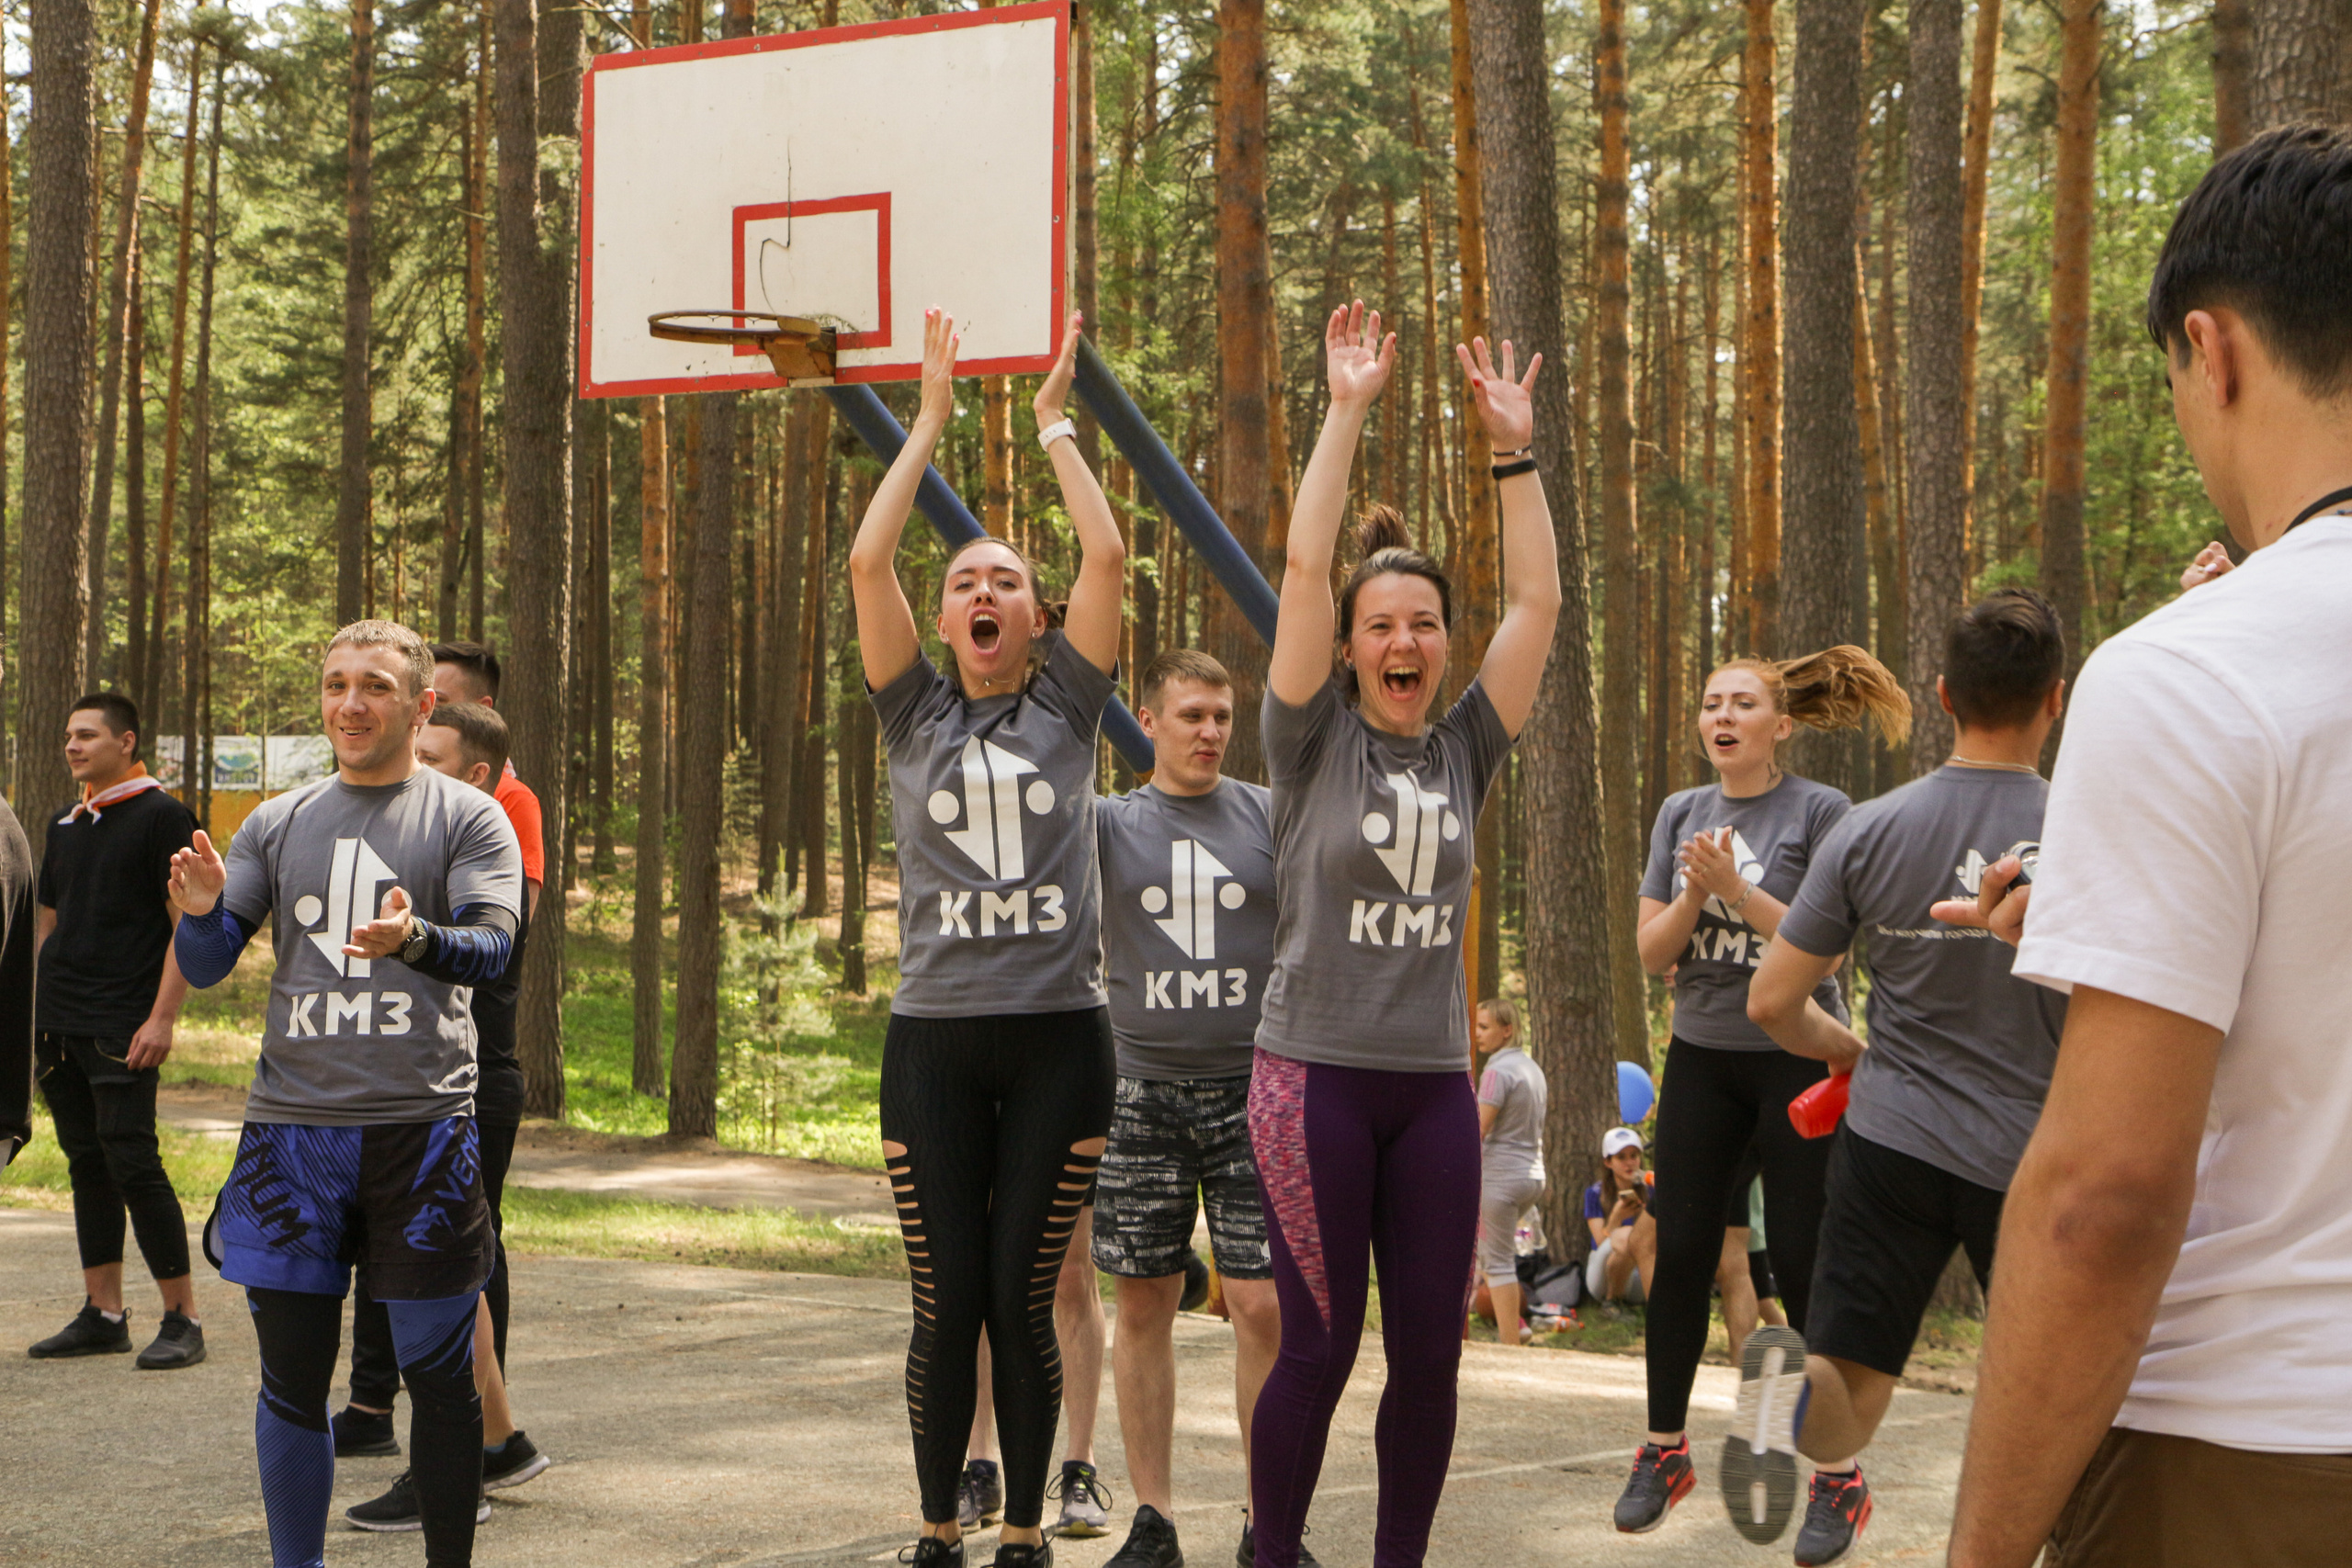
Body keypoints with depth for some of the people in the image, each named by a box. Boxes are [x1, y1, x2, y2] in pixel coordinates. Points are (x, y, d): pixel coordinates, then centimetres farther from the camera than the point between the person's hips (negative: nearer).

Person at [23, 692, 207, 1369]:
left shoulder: (161, 817, -5)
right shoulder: (66, 825, 16)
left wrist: (162, 1019, -16)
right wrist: (30, 1009, 14)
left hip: (120, 1031, -7)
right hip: (58, 1026, 7)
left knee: (133, 1164, -10)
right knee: (87, 1166, 9)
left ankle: (182, 1319, -5)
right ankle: (102, 1314, 14)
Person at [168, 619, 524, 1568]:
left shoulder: (468, 819, 4)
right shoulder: (278, 824, 13)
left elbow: (492, 948, -10)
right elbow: (203, 966, 10)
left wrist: (415, 937, -31)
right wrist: (203, 911, -13)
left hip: (422, 1127, -3)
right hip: (292, 1130, 3)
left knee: (438, 1373, 2)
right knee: (292, 1375, 6)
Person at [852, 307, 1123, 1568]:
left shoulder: (1063, 711, 10)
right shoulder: (918, 719, 9)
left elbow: (1107, 557, 1)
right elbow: (867, 560, 1)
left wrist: (1054, 423, 8)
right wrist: (932, 415, 5)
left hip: (1058, 1040, 0)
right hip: (934, 1041, 0)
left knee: (1022, 1303, 2)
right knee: (946, 1307, 1)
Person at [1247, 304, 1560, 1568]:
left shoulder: (1462, 751, 8)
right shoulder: (1315, 744, -1)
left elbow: (1536, 600, 5)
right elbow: (1304, 569, -9)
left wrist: (1513, 448, 1)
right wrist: (1347, 412, -10)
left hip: (1433, 1083, 4)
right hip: (1315, 1073, -4)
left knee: (1430, 1350, 4)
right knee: (1319, 1347, -2)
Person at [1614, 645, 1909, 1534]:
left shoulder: (1818, 812, -5)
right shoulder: (1681, 815, 9)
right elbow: (1652, 952, 6)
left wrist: (1736, 888, -20)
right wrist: (1693, 895, -12)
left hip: (1797, 1055, -4)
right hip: (1702, 1054, 4)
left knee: (1802, 1263, -4)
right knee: (1681, 1254, 5)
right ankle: (1665, 1451, 17)